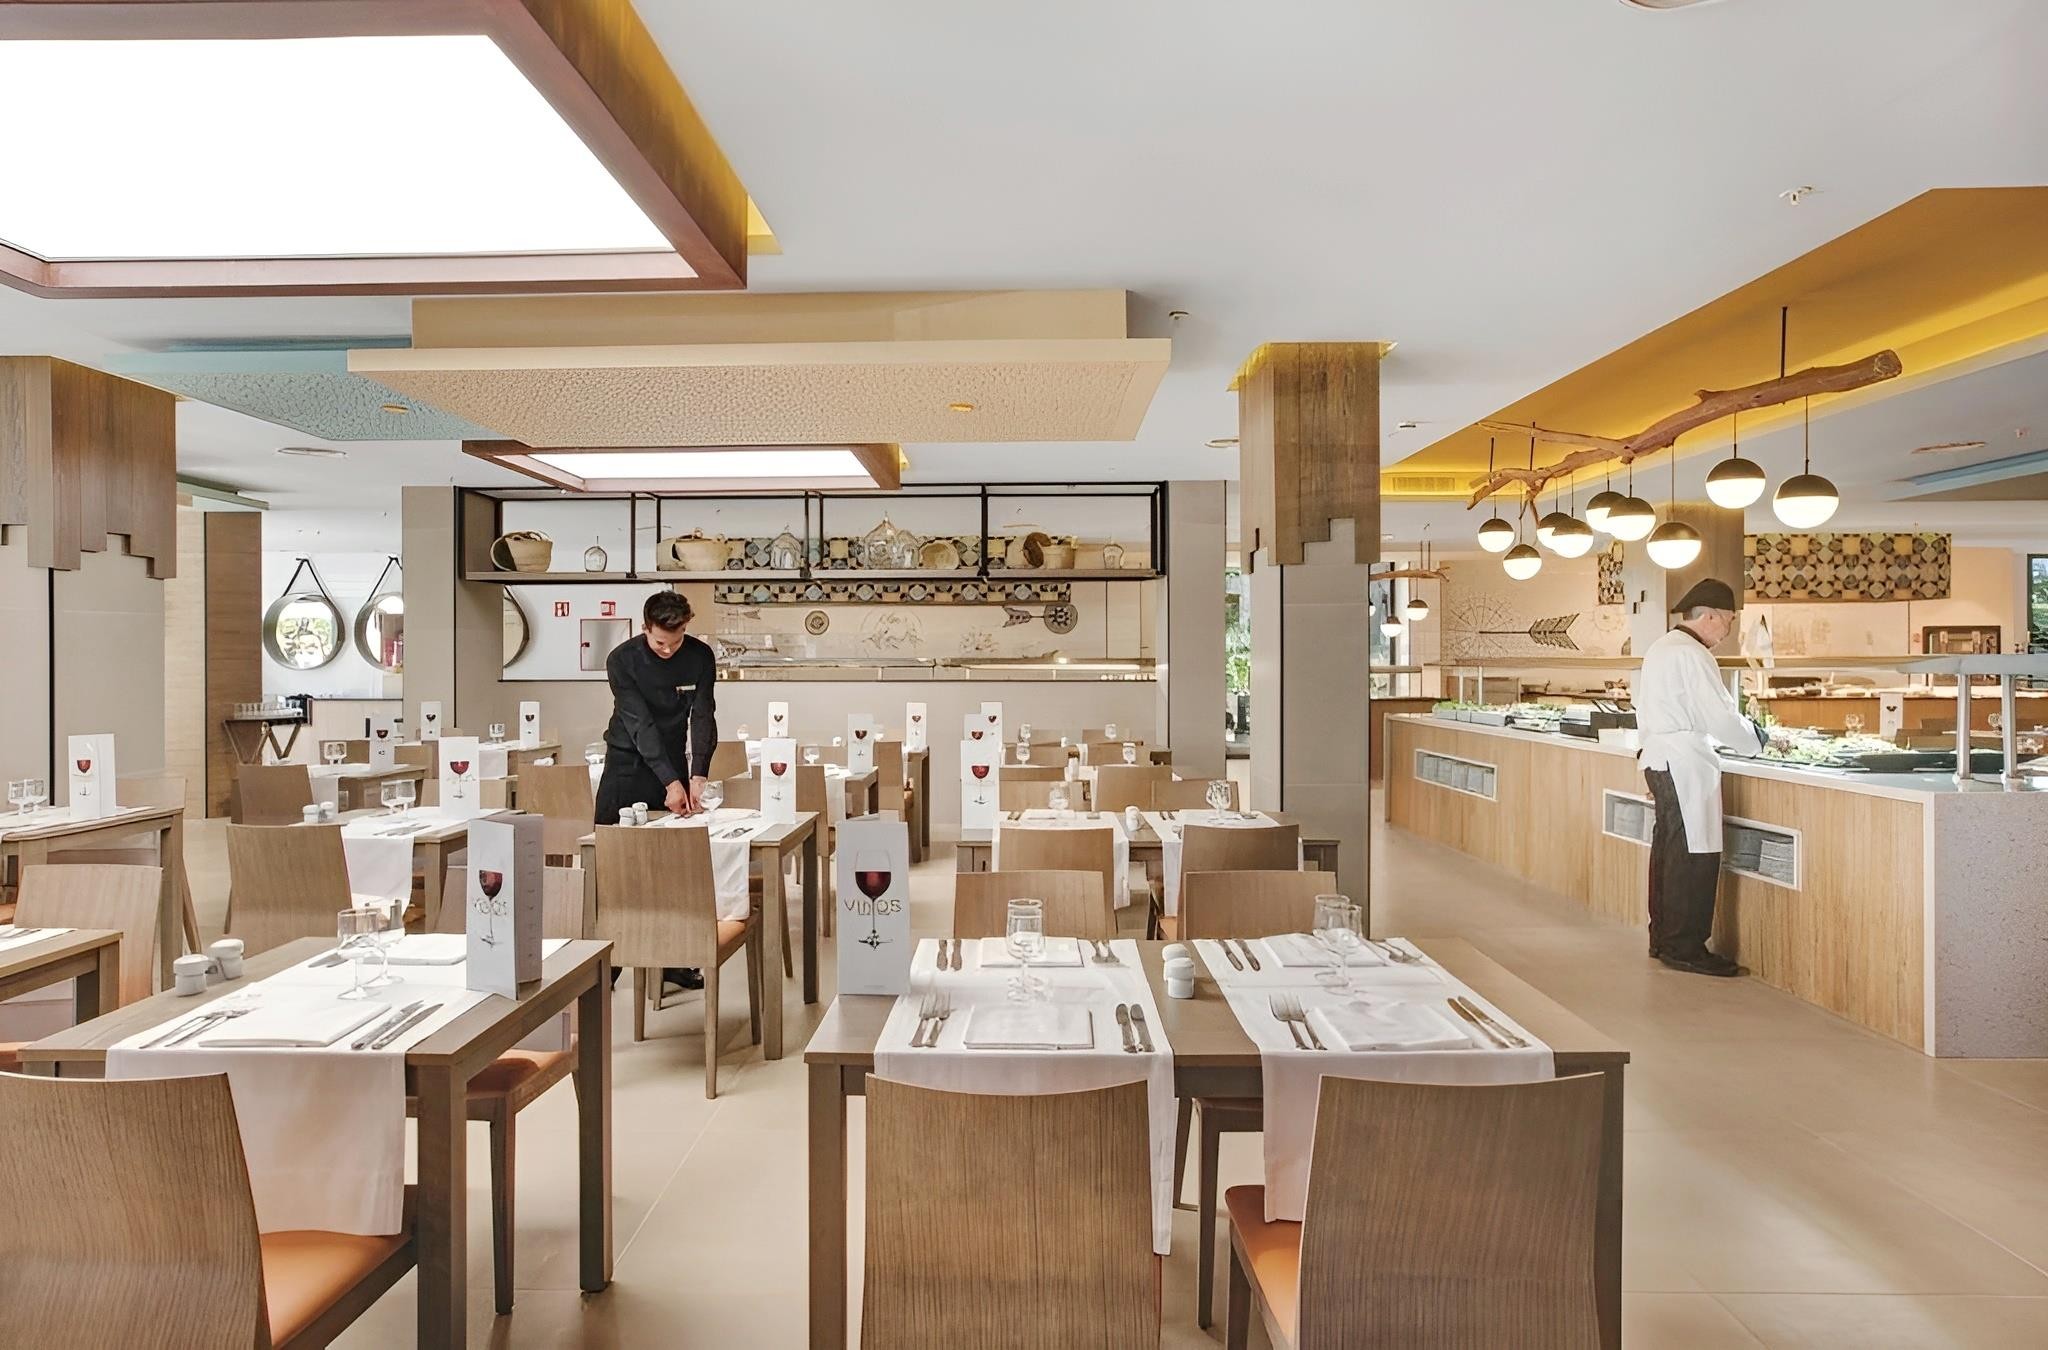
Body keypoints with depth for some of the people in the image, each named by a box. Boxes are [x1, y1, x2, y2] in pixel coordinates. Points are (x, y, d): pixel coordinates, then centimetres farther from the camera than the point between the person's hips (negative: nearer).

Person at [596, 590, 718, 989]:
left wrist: (696, 777, -25)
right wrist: (670, 781, -28)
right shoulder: (622, 660, -15)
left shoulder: (700, 657, -9)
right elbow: (640, 724, -20)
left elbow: (703, 717, -12)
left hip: (674, 762, 2)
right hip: (628, 764, -1)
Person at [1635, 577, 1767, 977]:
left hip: (1659, 757, 10)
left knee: (1668, 850, 14)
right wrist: (1759, 739, 0)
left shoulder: (1660, 648, 16)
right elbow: (1720, 717, -16)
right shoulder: (1692, 656, -14)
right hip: (1684, 764, -10)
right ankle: (1684, 948, 0)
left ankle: (1663, 939, 21)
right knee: (1694, 857, -5)